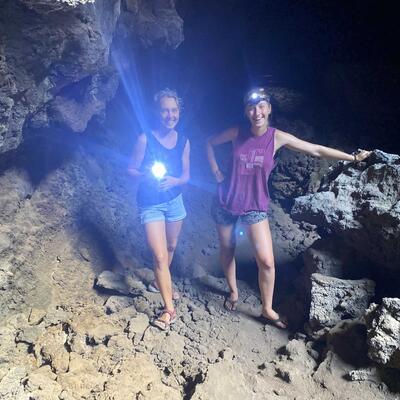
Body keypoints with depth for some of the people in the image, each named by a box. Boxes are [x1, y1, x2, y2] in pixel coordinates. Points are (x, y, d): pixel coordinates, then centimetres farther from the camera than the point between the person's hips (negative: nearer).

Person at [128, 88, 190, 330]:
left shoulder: (183, 141, -3)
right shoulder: (145, 139, -15)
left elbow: (186, 175, 2)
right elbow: (132, 169, -7)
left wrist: (173, 180, -19)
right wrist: (148, 176, -27)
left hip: (174, 200, 5)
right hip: (151, 204, -5)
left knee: (171, 247, 20)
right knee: (160, 256, -8)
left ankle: (160, 282, 48)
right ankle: (169, 310, 2)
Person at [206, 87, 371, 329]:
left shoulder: (277, 137, -9)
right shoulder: (237, 133, -6)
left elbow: (317, 150, -5)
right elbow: (210, 143, 11)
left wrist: (353, 157, -4)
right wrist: (216, 172, 2)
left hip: (255, 207, -1)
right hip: (226, 203, 2)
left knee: (267, 262, -6)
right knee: (227, 250, 14)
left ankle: (268, 310, 14)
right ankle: (233, 292, 40)